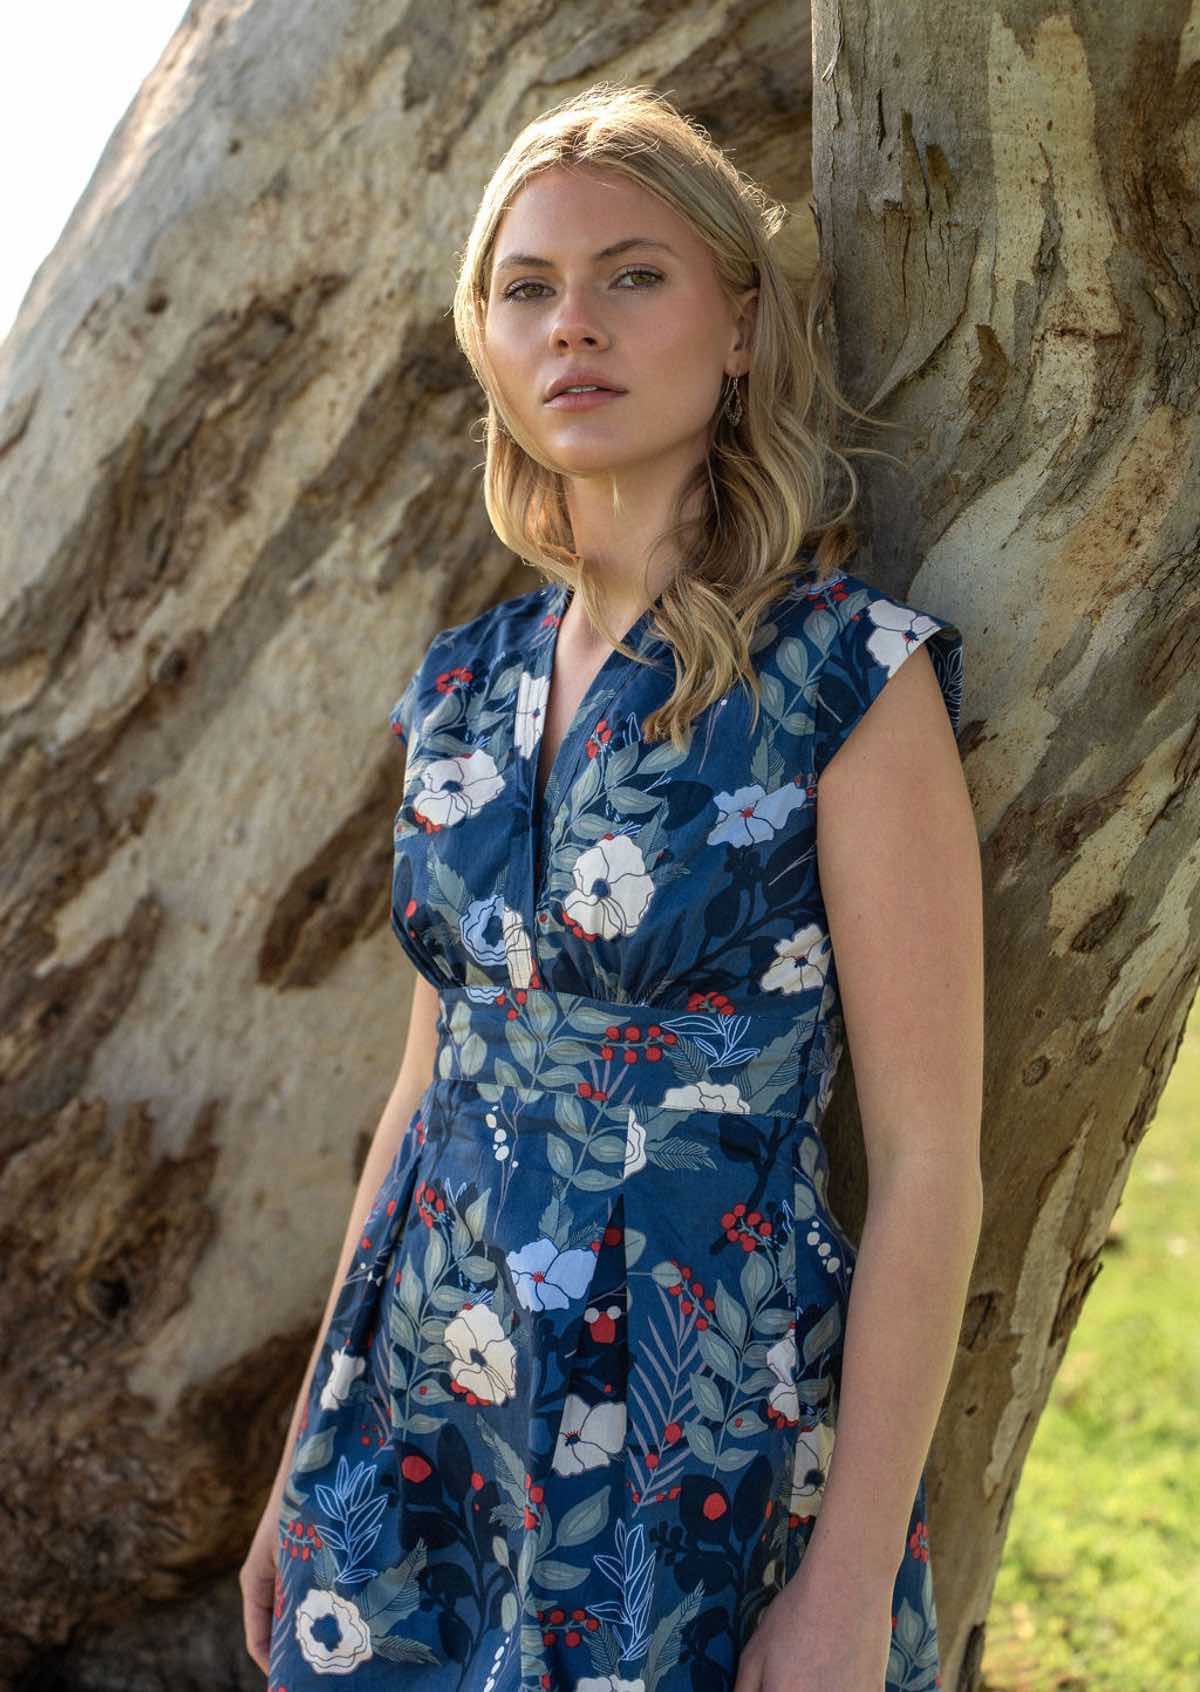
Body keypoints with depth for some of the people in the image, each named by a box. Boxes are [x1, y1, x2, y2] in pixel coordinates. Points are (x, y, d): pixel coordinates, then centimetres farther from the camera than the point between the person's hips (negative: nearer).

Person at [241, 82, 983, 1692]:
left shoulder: (847, 679, -12)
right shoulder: (466, 686, 6)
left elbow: (928, 1160, -13)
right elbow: (435, 1078, 12)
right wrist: (310, 1453, 13)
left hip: (703, 1435, -5)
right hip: (424, 1423, 5)